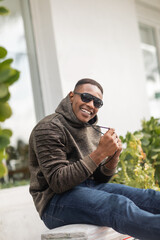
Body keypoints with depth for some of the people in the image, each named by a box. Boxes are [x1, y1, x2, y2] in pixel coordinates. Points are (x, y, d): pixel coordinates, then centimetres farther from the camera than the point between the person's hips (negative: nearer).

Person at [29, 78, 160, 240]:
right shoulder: (49, 128, -10)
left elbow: (99, 179, 14)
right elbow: (58, 182, -20)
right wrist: (100, 154, -23)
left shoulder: (93, 130, 13)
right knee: (119, 205, -34)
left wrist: (113, 157, -8)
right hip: (55, 200, -7)